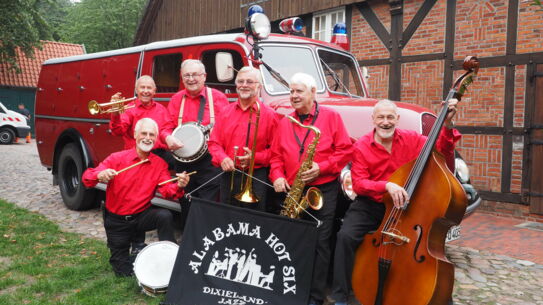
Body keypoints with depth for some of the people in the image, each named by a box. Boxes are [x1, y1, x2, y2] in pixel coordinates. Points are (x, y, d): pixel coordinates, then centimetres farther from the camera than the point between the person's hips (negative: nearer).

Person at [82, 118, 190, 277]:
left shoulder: (160, 164, -4)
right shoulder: (117, 158, -10)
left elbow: (167, 190, -14)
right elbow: (86, 178, -16)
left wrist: (178, 186, -38)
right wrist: (100, 175, -40)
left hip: (142, 216, 1)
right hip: (116, 220, -1)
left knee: (165, 216, -32)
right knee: (124, 272, 2)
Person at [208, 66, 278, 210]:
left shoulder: (269, 114, -3)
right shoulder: (226, 112, 11)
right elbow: (214, 142, 10)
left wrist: (254, 157, -18)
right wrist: (222, 158, -8)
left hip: (256, 178, -4)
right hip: (228, 176, 4)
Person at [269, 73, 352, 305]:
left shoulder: (331, 116, -2)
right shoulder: (284, 123, 10)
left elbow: (345, 150, -6)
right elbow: (276, 155, 10)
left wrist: (321, 168, -17)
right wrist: (277, 176, -8)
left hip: (324, 190, -4)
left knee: (320, 243, -1)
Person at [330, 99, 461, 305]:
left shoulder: (412, 139, 1)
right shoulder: (362, 146, -6)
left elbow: (442, 152, -6)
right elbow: (358, 184, -14)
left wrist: (447, 125, -20)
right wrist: (386, 185, -31)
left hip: (400, 205, 2)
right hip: (369, 205, -2)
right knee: (346, 236, -24)